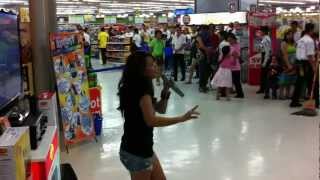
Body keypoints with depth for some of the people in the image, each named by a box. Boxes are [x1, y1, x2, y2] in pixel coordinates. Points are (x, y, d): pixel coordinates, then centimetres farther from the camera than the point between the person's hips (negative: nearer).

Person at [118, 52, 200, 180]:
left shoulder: (141, 88, 9)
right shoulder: (141, 90, -21)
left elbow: (160, 109, 14)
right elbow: (151, 120, -32)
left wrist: (165, 92, -4)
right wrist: (182, 118, -32)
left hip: (142, 148, 10)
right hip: (136, 152, -10)